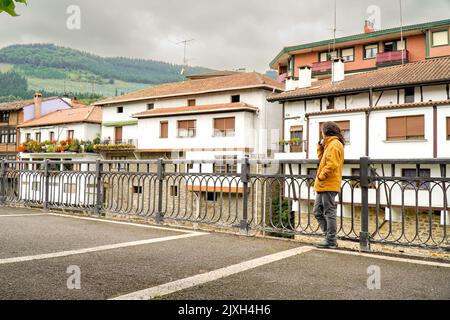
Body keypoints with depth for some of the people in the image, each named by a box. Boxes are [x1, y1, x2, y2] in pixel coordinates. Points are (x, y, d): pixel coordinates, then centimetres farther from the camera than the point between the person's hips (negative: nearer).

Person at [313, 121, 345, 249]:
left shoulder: (334, 145, -13)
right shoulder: (329, 144, 19)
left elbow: (331, 165, -23)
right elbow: (321, 157, 23)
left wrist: (321, 176, -16)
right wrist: (321, 145, 13)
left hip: (329, 185, -10)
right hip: (323, 186, 10)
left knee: (329, 212, -3)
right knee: (318, 212, 14)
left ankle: (331, 241, 5)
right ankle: (329, 236, 20)